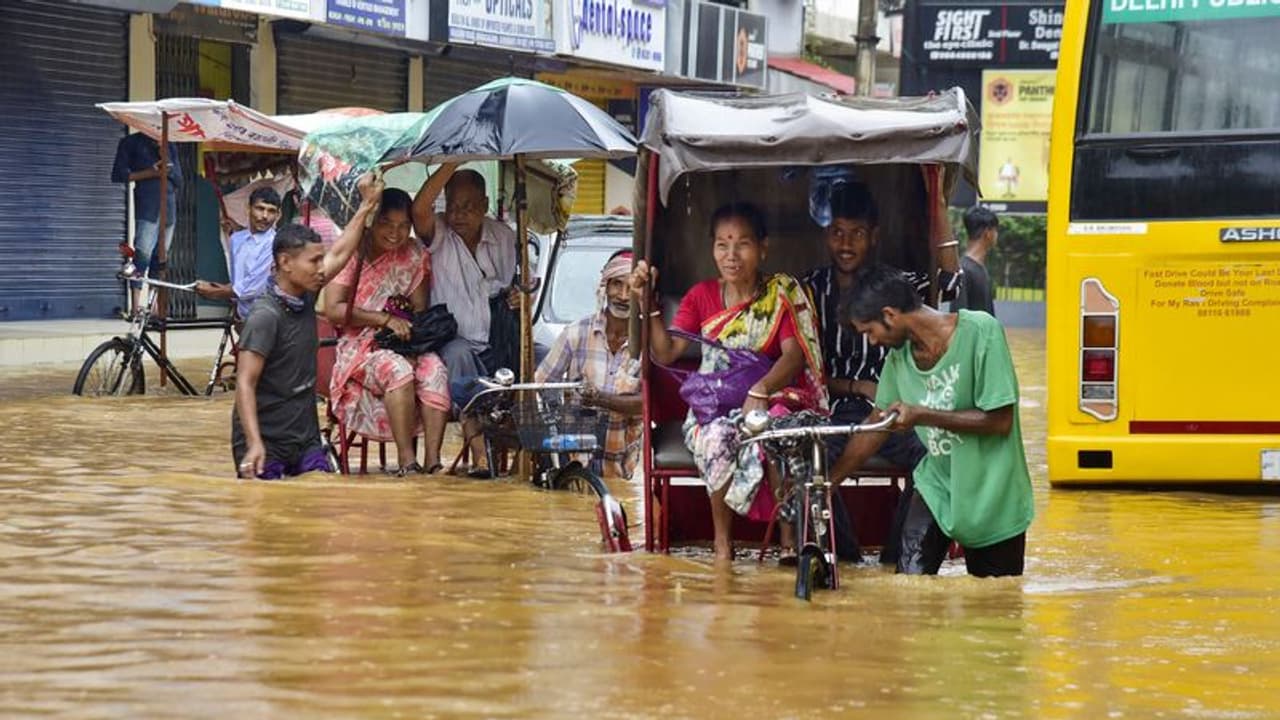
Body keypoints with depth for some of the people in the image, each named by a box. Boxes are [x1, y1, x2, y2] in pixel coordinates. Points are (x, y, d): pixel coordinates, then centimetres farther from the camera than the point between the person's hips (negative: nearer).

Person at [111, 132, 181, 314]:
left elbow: (179, 181, 18)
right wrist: (149, 173, -9)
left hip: (168, 206, 5)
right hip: (146, 208, -5)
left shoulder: (169, 146, 21)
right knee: (143, 255, -16)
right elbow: (118, 175, 1)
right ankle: (136, 308, -20)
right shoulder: (131, 142, 9)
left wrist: (168, 168, -1)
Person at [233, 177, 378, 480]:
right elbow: (245, 384, -22)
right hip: (266, 441, -7)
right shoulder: (265, 316, -18)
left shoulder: (305, 299, 5)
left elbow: (339, 254, 20)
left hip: (305, 437, 7)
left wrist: (366, 205, 20)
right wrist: (254, 444, -31)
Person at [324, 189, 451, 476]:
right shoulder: (354, 253, -5)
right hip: (360, 344, -4)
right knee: (398, 369, -35)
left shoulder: (415, 255, 7)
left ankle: (433, 460, -33)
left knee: (435, 369, -29)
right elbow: (332, 309, -12)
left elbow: (420, 310, 5)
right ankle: (407, 461, -33)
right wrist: (386, 319, -18)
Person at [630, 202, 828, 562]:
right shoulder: (701, 296, 7)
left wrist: (761, 390, -33)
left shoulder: (782, 293, 0)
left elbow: (794, 354, -14)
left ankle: (791, 540, -26)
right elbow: (665, 353, -2)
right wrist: (648, 304, -16)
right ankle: (722, 546, -21)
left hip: (770, 398, -1)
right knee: (717, 437, -36)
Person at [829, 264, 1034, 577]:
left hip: (991, 495, -4)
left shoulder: (980, 331, -20)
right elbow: (876, 429, 9)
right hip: (937, 485, 4)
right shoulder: (899, 355, 0)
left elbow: (1000, 421, -21)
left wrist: (922, 415, -24)